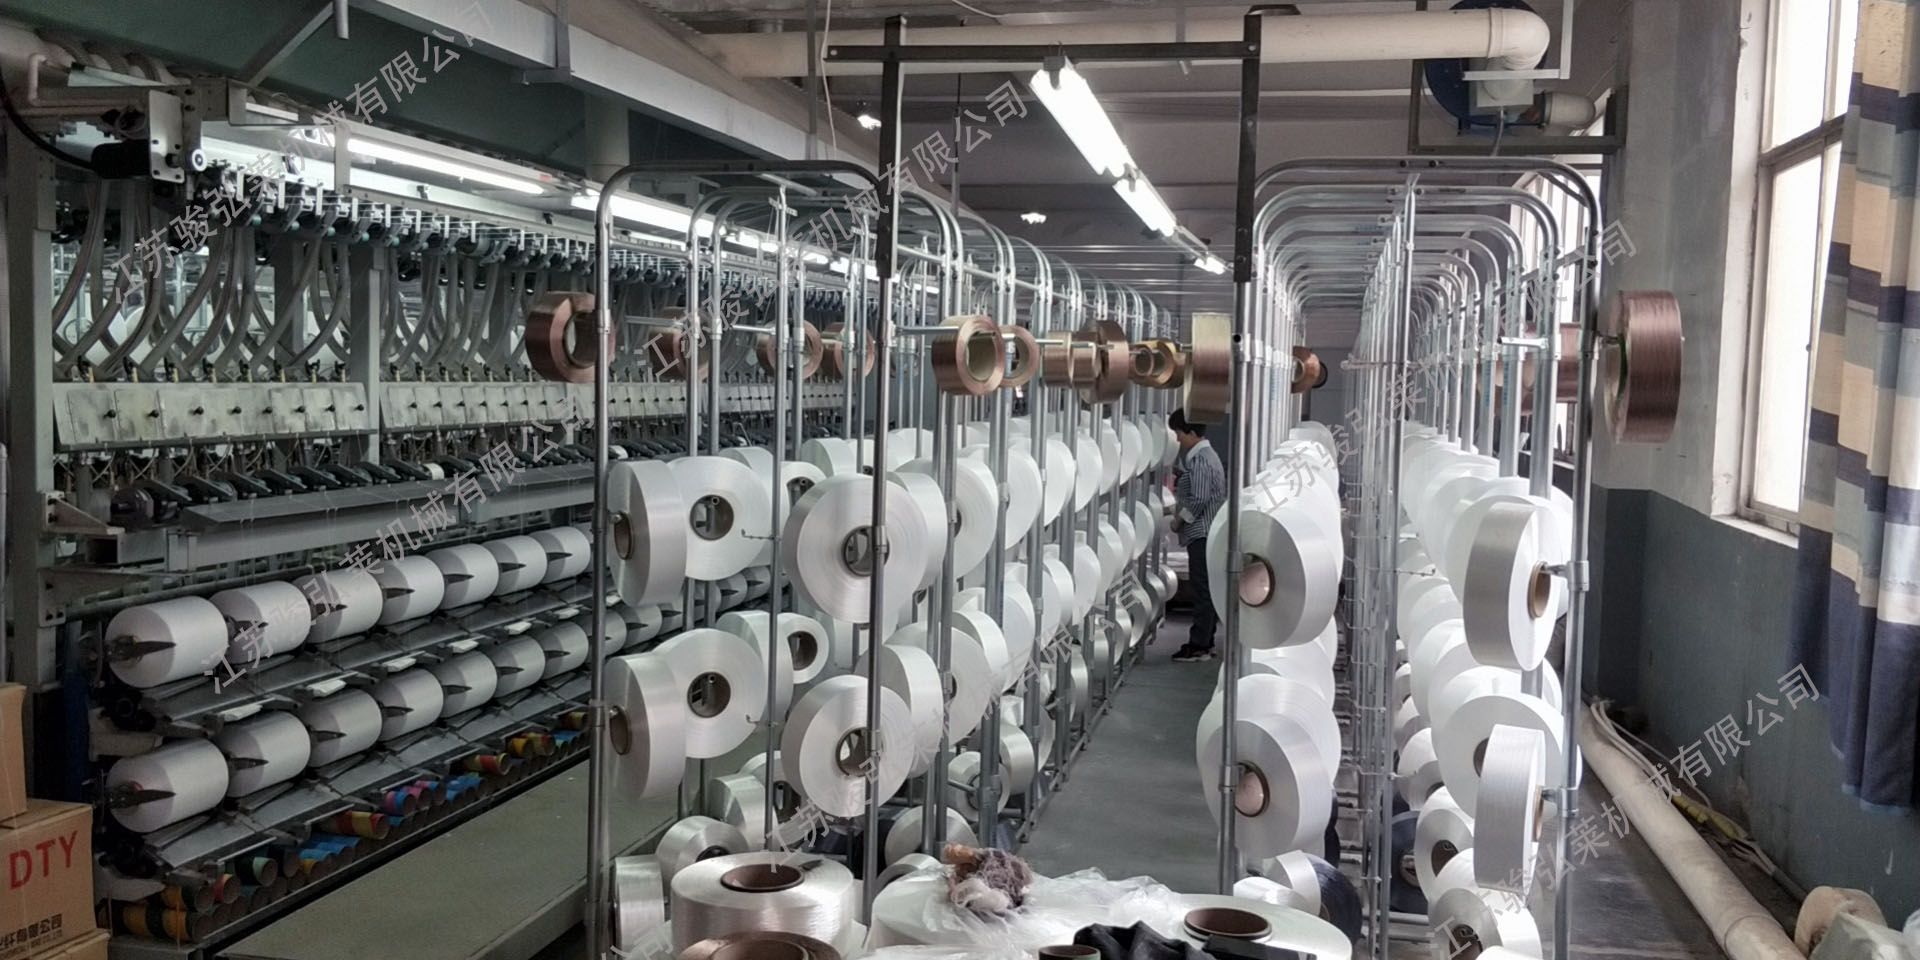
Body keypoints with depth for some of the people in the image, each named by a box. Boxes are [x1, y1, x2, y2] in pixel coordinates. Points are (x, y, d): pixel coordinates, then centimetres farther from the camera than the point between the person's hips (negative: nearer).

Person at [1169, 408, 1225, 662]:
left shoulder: (1199, 460, -15)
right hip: (1208, 533, 10)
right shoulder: (1206, 455, 17)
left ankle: (1198, 646, -5)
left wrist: (1179, 519, -10)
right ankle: (1205, 643, 17)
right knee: (1206, 589, 12)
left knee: (1202, 590, -7)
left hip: (1202, 534, -10)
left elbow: (1198, 499, -20)